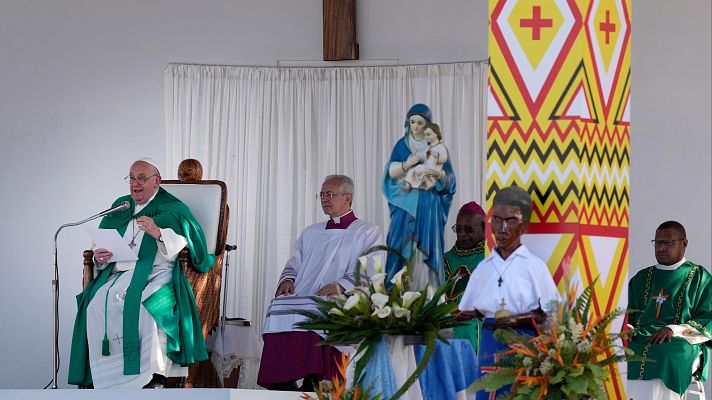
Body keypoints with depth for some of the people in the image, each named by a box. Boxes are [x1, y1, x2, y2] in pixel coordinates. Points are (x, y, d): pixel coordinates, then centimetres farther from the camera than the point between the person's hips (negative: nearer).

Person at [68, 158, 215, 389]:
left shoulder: (172, 209, 9)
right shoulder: (120, 207, 25)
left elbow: (182, 248, -2)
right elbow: (102, 244, 24)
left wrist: (159, 233, -18)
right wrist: (99, 257, 1)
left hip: (155, 273, -4)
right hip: (118, 273, 5)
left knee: (139, 303, -36)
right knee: (97, 303, -26)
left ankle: (152, 375, -31)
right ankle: (105, 377, -26)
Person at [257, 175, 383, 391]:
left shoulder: (368, 233, 12)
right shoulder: (310, 233, 30)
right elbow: (294, 265, 27)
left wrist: (341, 285, -20)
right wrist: (288, 279, 2)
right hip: (300, 299, 4)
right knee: (279, 309, -30)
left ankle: (314, 385, -37)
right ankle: (283, 387, -30)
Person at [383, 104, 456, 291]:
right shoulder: (402, 145, 10)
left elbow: (450, 178, 3)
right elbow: (391, 171, 1)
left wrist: (439, 174, -20)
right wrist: (406, 165, -20)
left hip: (429, 204, -1)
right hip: (405, 202, 1)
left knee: (428, 243, -5)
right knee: (402, 241, -5)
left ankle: (428, 288, -4)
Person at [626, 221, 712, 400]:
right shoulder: (641, 278, 26)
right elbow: (627, 316, 23)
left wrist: (674, 330, -14)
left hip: (682, 344, -3)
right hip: (640, 340, 3)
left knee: (663, 357, -39)